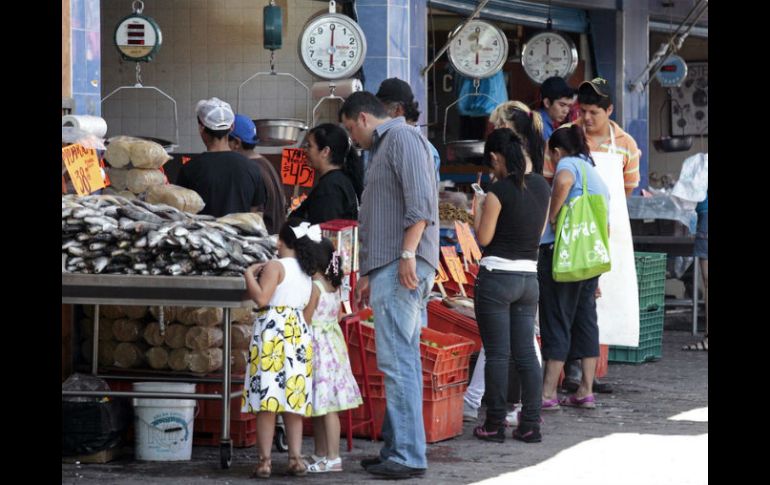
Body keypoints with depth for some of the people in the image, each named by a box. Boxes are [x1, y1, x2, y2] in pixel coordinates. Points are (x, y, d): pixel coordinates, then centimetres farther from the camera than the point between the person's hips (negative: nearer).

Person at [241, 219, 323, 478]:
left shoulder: (275, 266, -6)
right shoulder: (306, 273, 17)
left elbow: (261, 298, -17)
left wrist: (250, 274, -3)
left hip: (272, 332, -7)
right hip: (300, 333, 7)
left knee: (266, 400, -7)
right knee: (292, 400, 9)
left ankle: (264, 460, -11)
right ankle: (295, 458, 5)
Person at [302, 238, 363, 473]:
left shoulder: (314, 287, -16)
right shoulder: (334, 286, 9)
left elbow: (305, 320, -16)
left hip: (317, 347, -9)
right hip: (332, 345, 9)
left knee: (325, 406, -8)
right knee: (319, 406, 15)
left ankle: (332, 459, -9)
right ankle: (321, 454, 22)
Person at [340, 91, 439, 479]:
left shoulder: (402, 137, -4)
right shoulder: (381, 149, 27)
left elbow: (420, 199, -17)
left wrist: (408, 254, -23)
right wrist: (367, 274, 28)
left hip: (402, 267, -11)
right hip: (388, 268, 11)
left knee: (396, 360, -13)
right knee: (401, 360, 10)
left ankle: (407, 456, -14)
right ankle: (397, 449, 12)